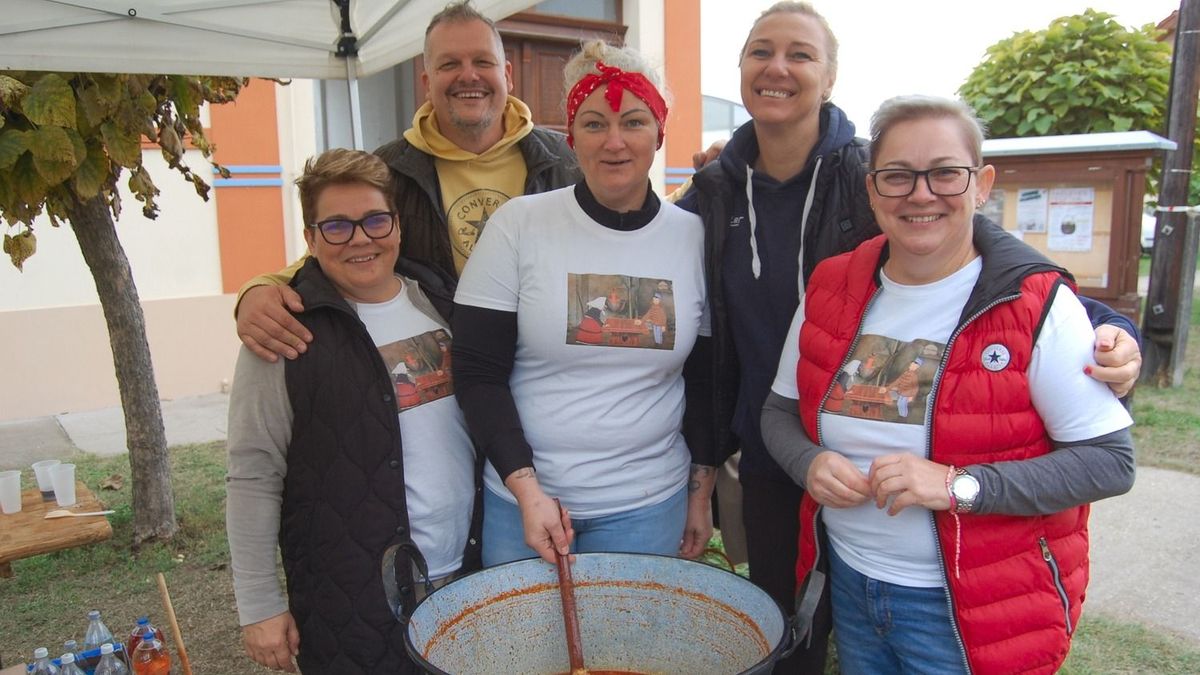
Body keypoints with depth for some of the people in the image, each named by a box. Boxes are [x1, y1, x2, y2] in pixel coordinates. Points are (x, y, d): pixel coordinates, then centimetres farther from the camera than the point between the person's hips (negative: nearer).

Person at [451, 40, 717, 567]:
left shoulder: (694, 238, -2)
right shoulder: (518, 224, -9)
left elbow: (706, 380, 6)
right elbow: (478, 374, -8)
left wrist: (701, 493, 8)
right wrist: (526, 488, -14)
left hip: (650, 506, 2)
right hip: (521, 501, -1)